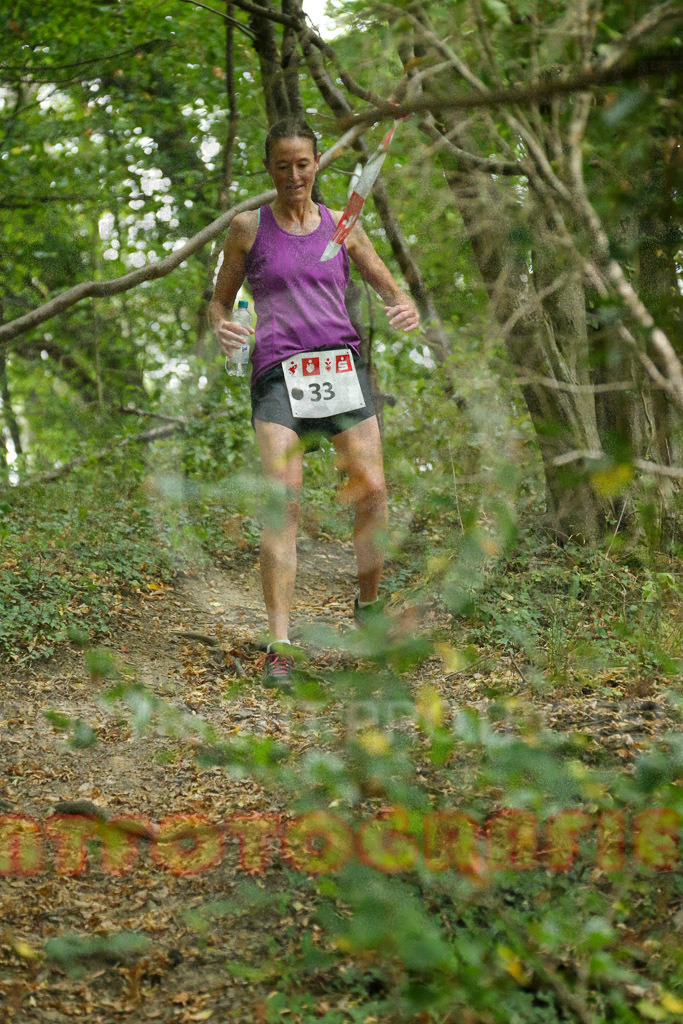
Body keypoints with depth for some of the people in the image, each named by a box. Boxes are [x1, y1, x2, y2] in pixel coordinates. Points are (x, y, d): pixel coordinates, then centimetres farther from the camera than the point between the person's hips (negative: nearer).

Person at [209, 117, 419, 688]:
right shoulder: (248, 228, 8)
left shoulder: (340, 225, 13)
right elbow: (221, 300, 14)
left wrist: (407, 309, -8)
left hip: (342, 365, 2)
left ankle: (369, 604, 20)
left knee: (372, 490, -6)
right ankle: (280, 646, -15)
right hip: (278, 372, -2)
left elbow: (390, 288, 16)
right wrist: (221, 327, -10)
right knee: (282, 500, -15)